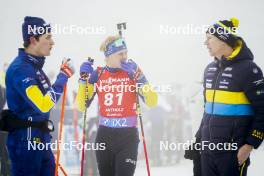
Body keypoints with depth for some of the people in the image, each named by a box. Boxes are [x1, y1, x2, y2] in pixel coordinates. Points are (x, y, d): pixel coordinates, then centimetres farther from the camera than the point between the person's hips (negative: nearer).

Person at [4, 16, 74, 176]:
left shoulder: (34, 66, 13)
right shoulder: (20, 68, -19)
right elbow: (43, 105, -26)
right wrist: (64, 76, -19)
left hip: (41, 138, 10)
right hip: (25, 140, -10)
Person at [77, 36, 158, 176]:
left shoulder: (133, 72, -3)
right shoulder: (98, 74, 3)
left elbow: (152, 102, -13)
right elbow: (82, 106, 2)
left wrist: (137, 76, -21)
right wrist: (84, 78, -8)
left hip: (128, 136, -3)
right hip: (104, 136, 3)